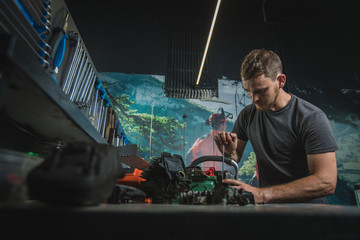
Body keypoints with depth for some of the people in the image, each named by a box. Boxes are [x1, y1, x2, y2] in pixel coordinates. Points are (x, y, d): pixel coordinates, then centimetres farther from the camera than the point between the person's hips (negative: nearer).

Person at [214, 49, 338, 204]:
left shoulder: (312, 118, -14)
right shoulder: (247, 115, 1)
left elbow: (326, 182, -21)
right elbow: (236, 159, 7)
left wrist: (261, 194, -28)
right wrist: (230, 151, -16)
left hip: (307, 204, -4)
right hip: (268, 204, 5)